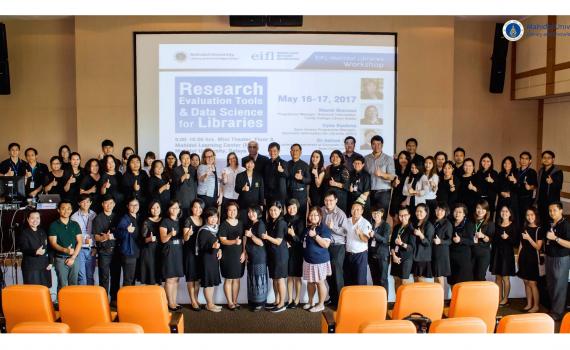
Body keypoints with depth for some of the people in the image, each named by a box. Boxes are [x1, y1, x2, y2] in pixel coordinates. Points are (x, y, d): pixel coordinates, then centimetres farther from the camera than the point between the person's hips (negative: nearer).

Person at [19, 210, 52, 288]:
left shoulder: (42, 231, 13)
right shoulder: (24, 233, -5)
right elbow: (24, 249, -15)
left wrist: (50, 262, 6)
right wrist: (36, 252, -33)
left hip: (44, 266, 5)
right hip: (31, 267, -5)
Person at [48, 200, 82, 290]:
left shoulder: (75, 224, 10)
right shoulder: (54, 225, 2)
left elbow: (79, 242, 6)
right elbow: (53, 244, -6)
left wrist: (73, 257, -5)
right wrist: (65, 250, -23)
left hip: (74, 258, 3)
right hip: (60, 259, -3)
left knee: (73, 285, 6)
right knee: (62, 286, -4)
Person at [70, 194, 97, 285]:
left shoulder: (94, 215, 5)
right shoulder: (74, 217, -2)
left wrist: (95, 248, 1)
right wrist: (84, 240, -14)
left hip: (91, 250, 2)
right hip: (80, 249, -2)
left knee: (90, 275, 9)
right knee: (81, 275, -1)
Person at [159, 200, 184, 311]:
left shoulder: (180, 222, 15)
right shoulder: (165, 222, -2)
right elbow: (163, 239, -8)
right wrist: (170, 234, -26)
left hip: (179, 251, 6)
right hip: (169, 252, -5)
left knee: (176, 279, 7)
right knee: (170, 279, -6)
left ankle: (174, 302, 13)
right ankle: (170, 303, 0)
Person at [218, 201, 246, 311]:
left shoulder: (241, 224, 8)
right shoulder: (223, 225, -5)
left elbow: (244, 239, 10)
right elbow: (223, 240, -12)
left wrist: (244, 253, 0)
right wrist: (234, 241, -28)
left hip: (239, 255, 4)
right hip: (227, 256, -4)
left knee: (236, 279, 9)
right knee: (228, 279, 1)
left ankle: (235, 301, 20)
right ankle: (230, 302, 11)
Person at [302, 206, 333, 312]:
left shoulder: (324, 228, -13)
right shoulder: (307, 228, 9)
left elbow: (326, 244, -22)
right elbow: (303, 242, 24)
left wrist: (315, 235, -26)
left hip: (320, 260, -7)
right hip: (308, 259, 7)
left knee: (320, 282, 3)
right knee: (310, 282, 15)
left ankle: (321, 304, 16)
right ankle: (310, 302, 30)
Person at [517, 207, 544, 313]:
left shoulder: (539, 230, -5)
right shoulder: (524, 229, 12)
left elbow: (538, 247, -9)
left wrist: (529, 238, -22)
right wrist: (518, 257, 12)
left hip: (533, 258, -6)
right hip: (524, 257, 6)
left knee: (532, 283, -6)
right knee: (526, 282, 9)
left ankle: (536, 306, 3)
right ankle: (529, 304, 17)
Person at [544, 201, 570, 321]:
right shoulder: (550, 224, 9)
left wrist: (555, 238, -26)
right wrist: (544, 250, 12)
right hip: (549, 257, 8)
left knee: (559, 286, -1)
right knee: (550, 285, 15)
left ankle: (558, 312, 7)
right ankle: (552, 308, 28)